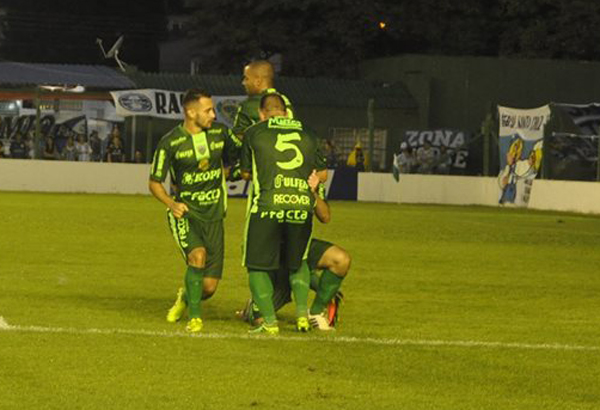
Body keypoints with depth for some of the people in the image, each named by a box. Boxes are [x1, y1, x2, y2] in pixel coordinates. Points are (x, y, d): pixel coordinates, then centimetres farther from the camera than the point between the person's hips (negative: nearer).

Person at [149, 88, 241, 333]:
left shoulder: (220, 132, 1)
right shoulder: (170, 143, -9)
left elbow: (242, 154, 21)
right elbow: (154, 183, -1)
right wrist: (172, 204, -17)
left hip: (213, 214, 3)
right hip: (185, 212, -3)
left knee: (209, 286, -1)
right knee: (197, 255, -32)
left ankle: (185, 297, 36)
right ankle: (194, 317, -15)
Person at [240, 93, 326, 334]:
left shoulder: (253, 134, 8)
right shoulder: (307, 136, 16)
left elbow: (246, 173, 18)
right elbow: (322, 174, 27)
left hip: (268, 206, -3)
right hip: (302, 206, 3)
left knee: (257, 267, 10)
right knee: (297, 263, 26)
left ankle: (269, 322, -1)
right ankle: (302, 312, 12)